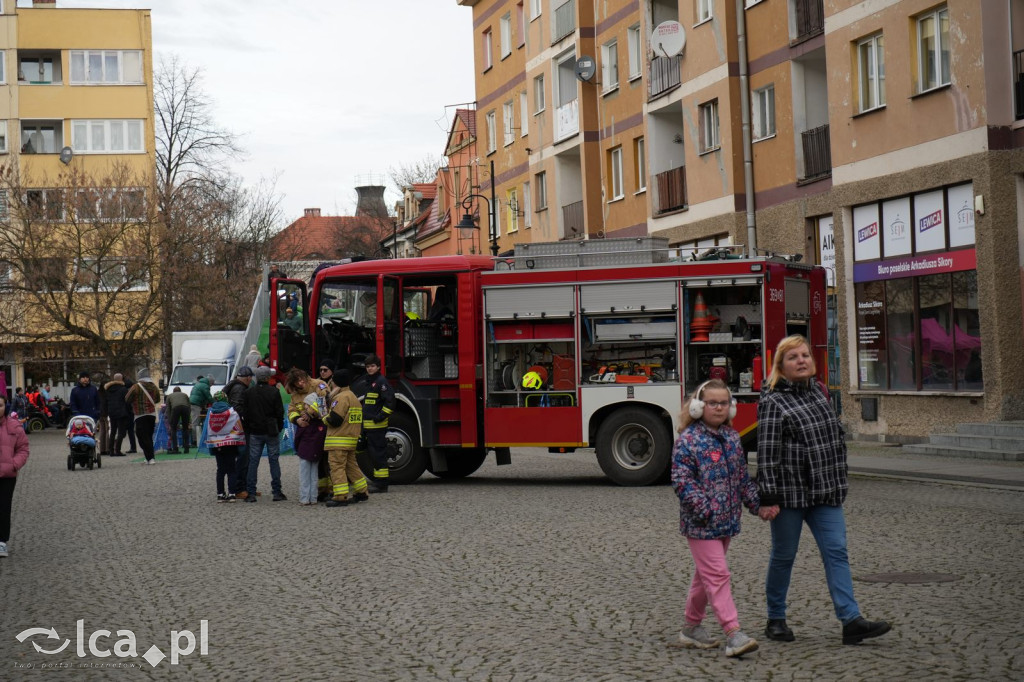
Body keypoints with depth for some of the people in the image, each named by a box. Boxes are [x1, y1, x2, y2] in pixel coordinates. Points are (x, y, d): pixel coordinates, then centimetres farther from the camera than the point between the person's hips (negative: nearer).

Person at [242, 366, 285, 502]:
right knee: (274, 460, 4)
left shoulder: (249, 393, 1)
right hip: (271, 432, -2)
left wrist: (248, 429, 14)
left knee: (253, 462, 4)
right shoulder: (274, 392, -8)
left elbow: (245, 413, 4)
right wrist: (278, 428, 8)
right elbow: (280, 412, -6)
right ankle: (277, 492, 3)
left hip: (255, 433, 2)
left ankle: (251, 493, 1)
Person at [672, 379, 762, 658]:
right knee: (717, 575, -10)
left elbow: (742, 476, 19)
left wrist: (757, 503, 9)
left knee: (705, 575, 16)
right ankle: (733, 634, -13)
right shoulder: (688, 439, -11)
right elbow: (682, 480, -16)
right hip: (701, 524, -7)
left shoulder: (732, 437, 11)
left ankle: (691, 627, 28)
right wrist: (704, 509, -24)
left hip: (727, 520, 7)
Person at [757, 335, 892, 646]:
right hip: (789, 493, -6)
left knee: (836, 552, -2)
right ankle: (776, 620, 20)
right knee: (783, 556, 5)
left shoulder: (817, 391, 11)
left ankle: (851, 620, -6)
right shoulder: (773, 403, -11)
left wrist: (837, 483, 19)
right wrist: (769, 497, -20)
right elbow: (767, 453, -15)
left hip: (825, 492, 6)